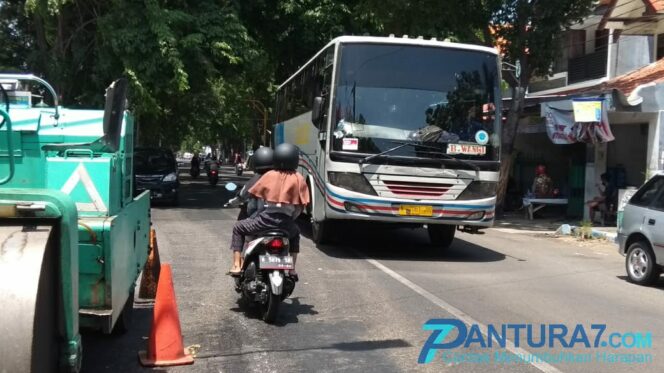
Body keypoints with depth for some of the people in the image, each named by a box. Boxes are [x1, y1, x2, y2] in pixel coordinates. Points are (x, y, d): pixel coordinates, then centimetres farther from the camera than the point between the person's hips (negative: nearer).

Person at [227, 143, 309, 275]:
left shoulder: (269, 175, 3)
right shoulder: (299, 179, 4)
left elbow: (253, 194, 8)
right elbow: (301, 205, 3)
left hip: (266, 220, -2)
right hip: (286, 224, 2)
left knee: (238, 228, 21)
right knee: (295, 233, 38)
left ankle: (236, 266, 9)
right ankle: (292, 269, 32)